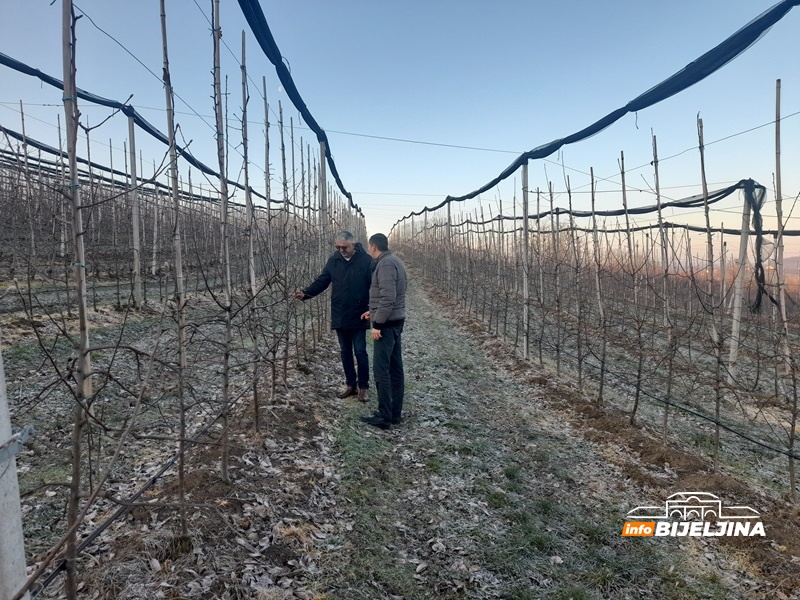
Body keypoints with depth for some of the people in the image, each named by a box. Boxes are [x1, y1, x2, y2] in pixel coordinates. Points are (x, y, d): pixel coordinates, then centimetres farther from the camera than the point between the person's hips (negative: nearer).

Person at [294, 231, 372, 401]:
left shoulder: (366, 260, -10)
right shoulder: (333, 260, 3)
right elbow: (321, 281, 5)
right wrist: (305, 293, -10)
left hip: (358, 317, -4)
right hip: (339, 317, 5)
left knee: (360, 352, 3)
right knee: (345, 352, 14)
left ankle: (363, 387, 17)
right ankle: (351, 385, 27)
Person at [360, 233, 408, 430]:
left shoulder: (385, 264, -16)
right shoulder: (394, 261, 15)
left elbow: (388, 297, -24)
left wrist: (378, 323, -21)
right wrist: (374, 311, 20)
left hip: (386, 324, -10)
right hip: (396, 321, 10)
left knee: (381, 369, -6)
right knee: (395, 367, 11)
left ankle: (384, 416, -1)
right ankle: (395, 413, 17)